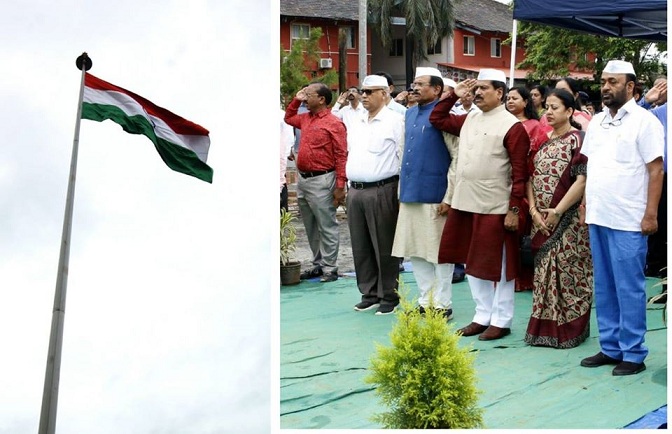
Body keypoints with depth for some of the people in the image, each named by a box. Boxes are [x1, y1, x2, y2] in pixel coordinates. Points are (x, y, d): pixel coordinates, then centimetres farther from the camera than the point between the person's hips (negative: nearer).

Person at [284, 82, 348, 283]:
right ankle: (318, 264, 23)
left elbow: (341, 156, -14)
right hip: (302, 179, 8)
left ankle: (330, 268, 4)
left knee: (326, 226, -2)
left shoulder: (333, 123, -11)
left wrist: (340, 186, -18)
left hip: (321, 180, -8)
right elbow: (288, 117, 35)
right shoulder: (305, 119, 13)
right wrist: (296, 100, 17)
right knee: (310, 227, 14)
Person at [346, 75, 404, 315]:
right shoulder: (356, 124, 16)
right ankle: (369, 293, 22)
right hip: (355, 191, 7)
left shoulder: (395, 121, -6)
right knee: (360, 246, 11)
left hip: (381, 191, -7)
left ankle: (389, 296, 9)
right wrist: (351, 185, 17)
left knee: (384, 247, -1)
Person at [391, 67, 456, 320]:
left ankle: (442, 305, 12)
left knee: (439, 253, 2)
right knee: (415, 252, 12)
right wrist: (401, 191, 16)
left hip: (434, 197, -7)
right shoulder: (410, 113, 13)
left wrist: (449, 198, -15)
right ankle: (425, 301, 23)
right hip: (409, 195, 7)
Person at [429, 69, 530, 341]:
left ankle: (501, 321, 15)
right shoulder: (469, 120, 10)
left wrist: (514, 209, -16)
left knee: (497, 267, 3)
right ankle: (482, 316, 25)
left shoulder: (511, 126, -10)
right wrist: (453, 96, 10)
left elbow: (520, 173, -13)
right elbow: (437, 119, 22)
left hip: (495, 209, -7)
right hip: (464, 205, 7)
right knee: (472, 264, 14)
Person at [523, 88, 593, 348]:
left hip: (568, 222, -6)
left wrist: (557, 212, -16)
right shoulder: (543, 140, 11)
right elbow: (531, 177, 10)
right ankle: (545, 328, 19)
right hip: (541, 221, 6)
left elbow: (583, 180, -15)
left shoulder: (577, 139, -7)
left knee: (568, 275, -1)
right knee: (544, 274, 10)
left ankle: (569, 330, 10)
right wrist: (534, 210, -4)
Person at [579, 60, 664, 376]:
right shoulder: (596, 122, 13)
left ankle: (633, 354, 8)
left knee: (629, 288, -1)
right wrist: (585, 205, 12)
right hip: (597, 219, 7)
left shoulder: (644, 121, -7)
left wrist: (651, 214, -14)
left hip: (628, 222, -7)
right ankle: (610, 347, 23)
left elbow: (656, 170, -9)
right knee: (604, 287, 13)